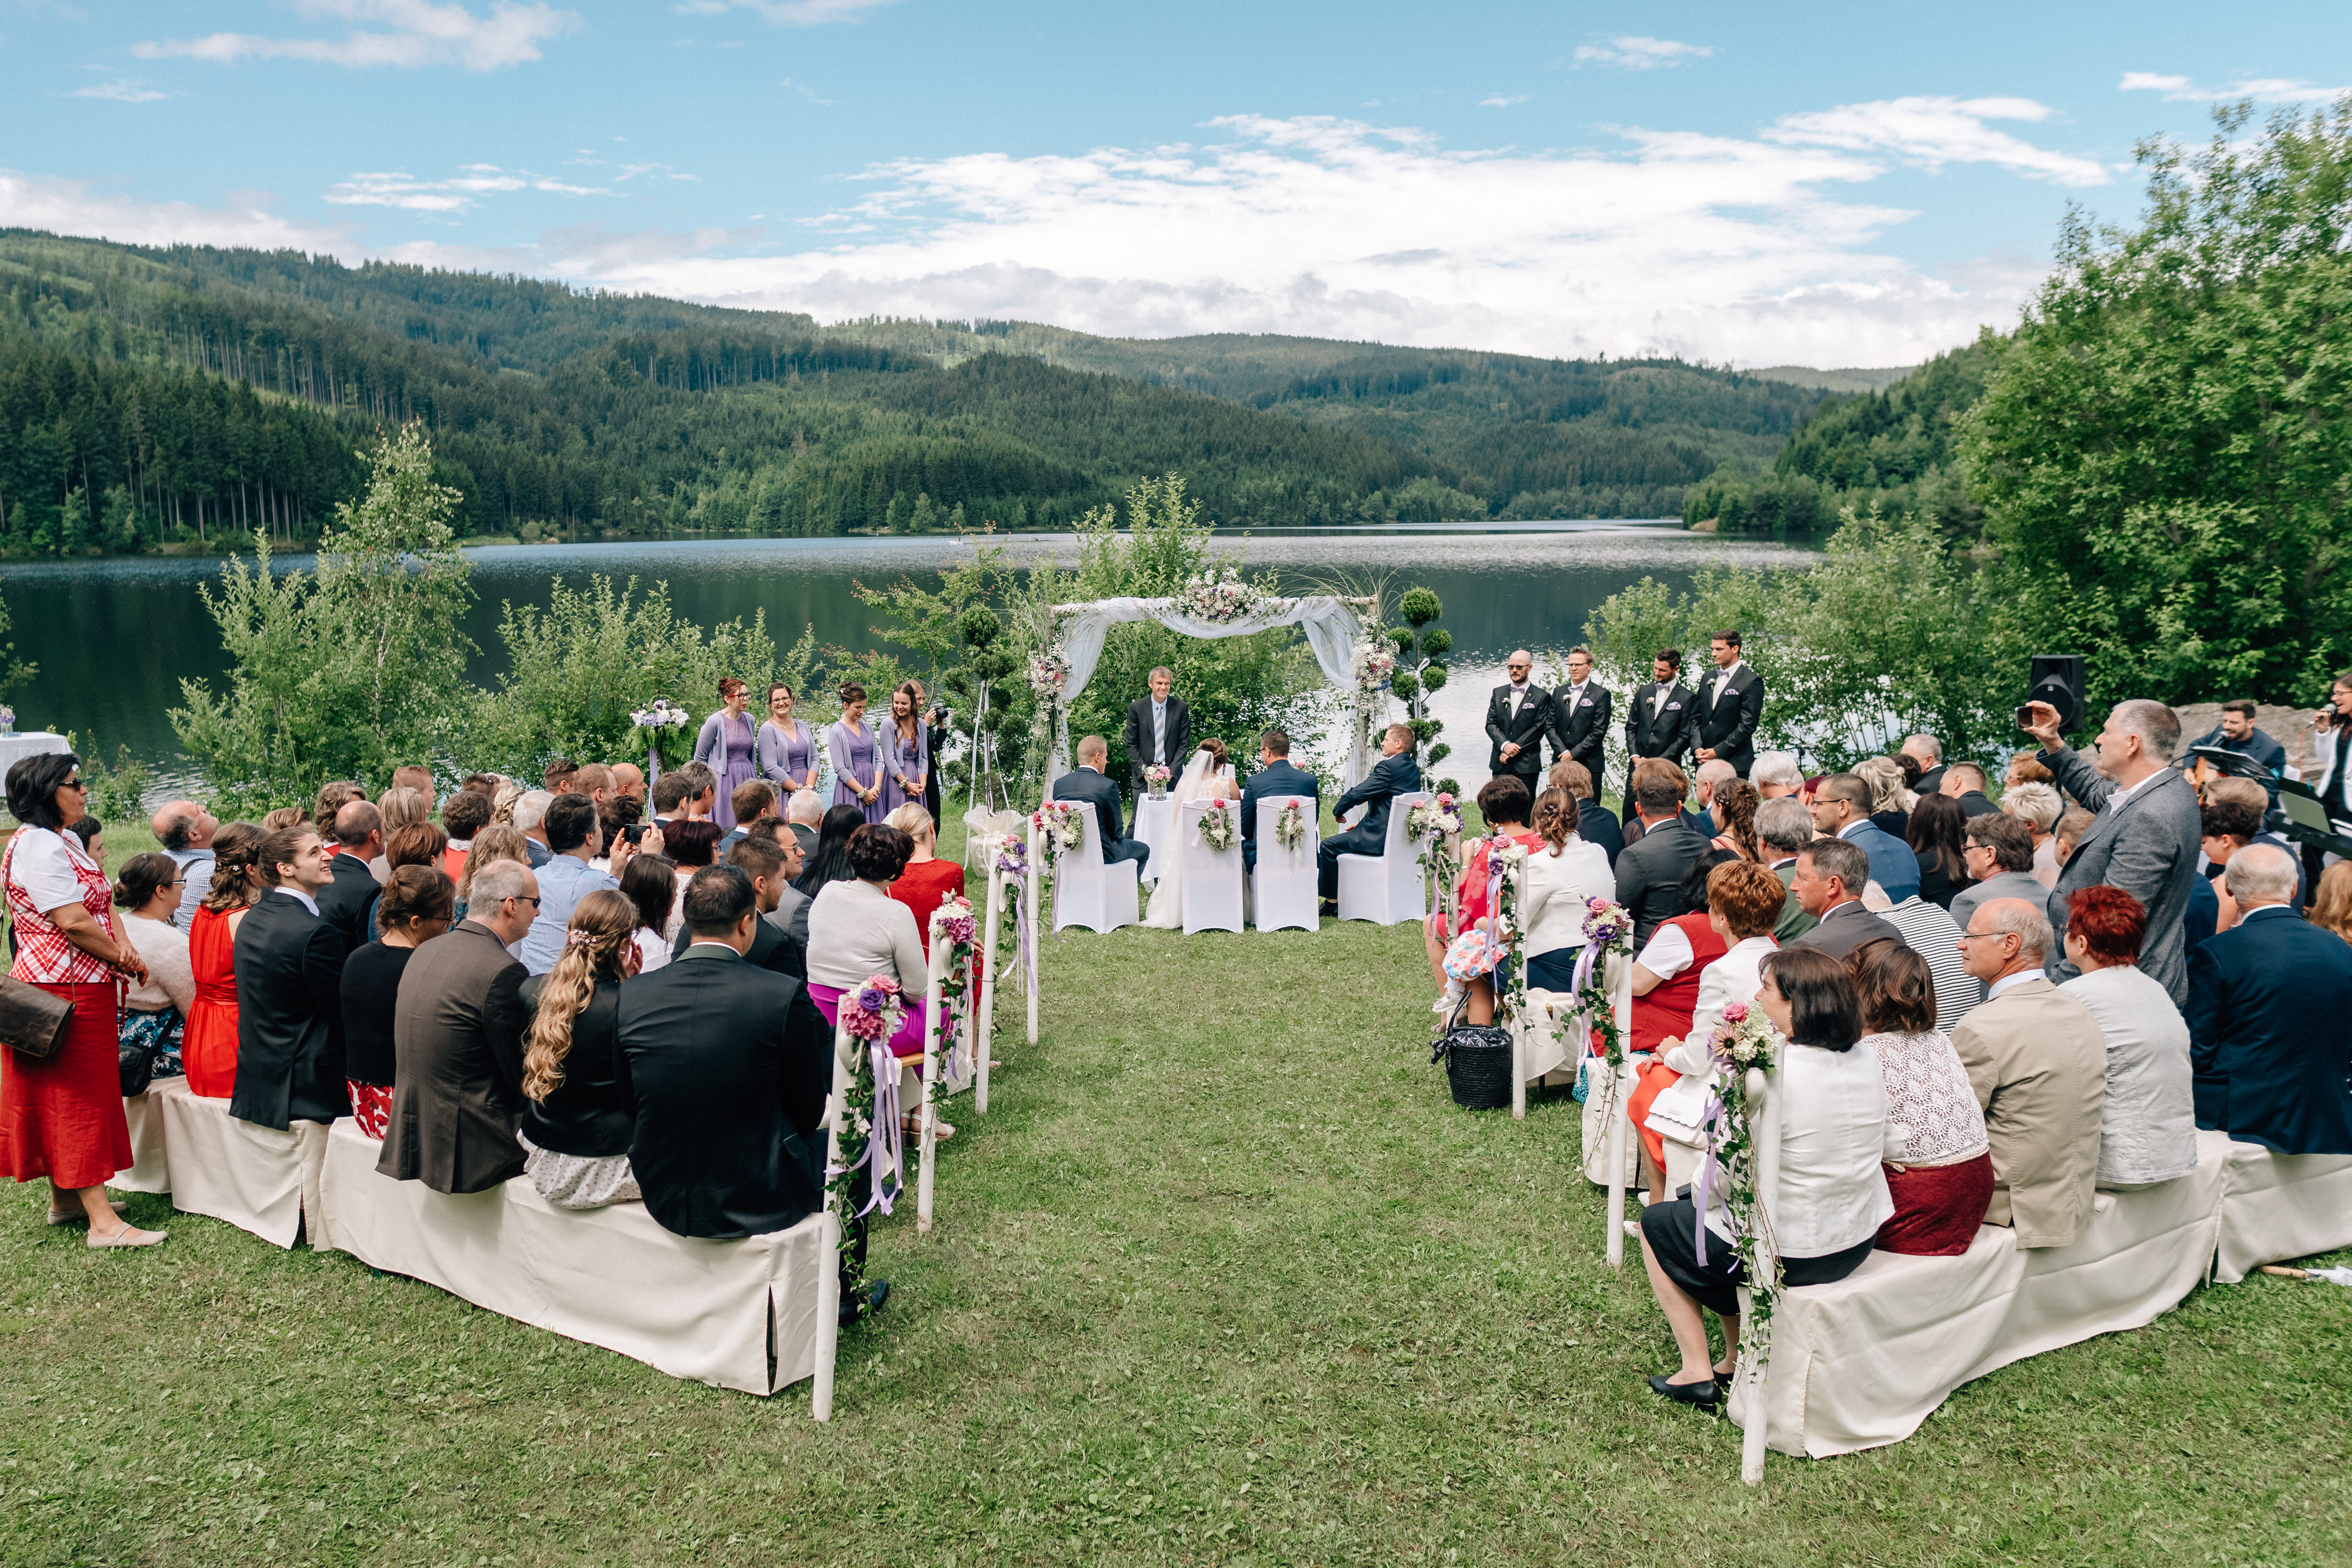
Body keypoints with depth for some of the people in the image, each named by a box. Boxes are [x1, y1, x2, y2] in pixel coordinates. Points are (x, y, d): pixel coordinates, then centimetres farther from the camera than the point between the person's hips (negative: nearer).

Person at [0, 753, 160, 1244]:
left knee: (71, 1094, 16)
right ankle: (102, 1221, -4)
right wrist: (127, 961, -10)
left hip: (82, 987, 10)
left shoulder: (65, 842, 16)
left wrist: (122, 943, -8)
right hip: (62, 988, -10)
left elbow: (102, 901, 11)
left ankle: (65, 1199, 27)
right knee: (76, 1096, -7)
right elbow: (73, 922, -22)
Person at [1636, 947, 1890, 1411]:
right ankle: (1737, 1357, 32)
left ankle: (1696, 1371, 18)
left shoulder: (1770, 1076, -27)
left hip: (1787, 1252, -7)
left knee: (1657, 1223, 19)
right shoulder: (1867, 1061, -4)